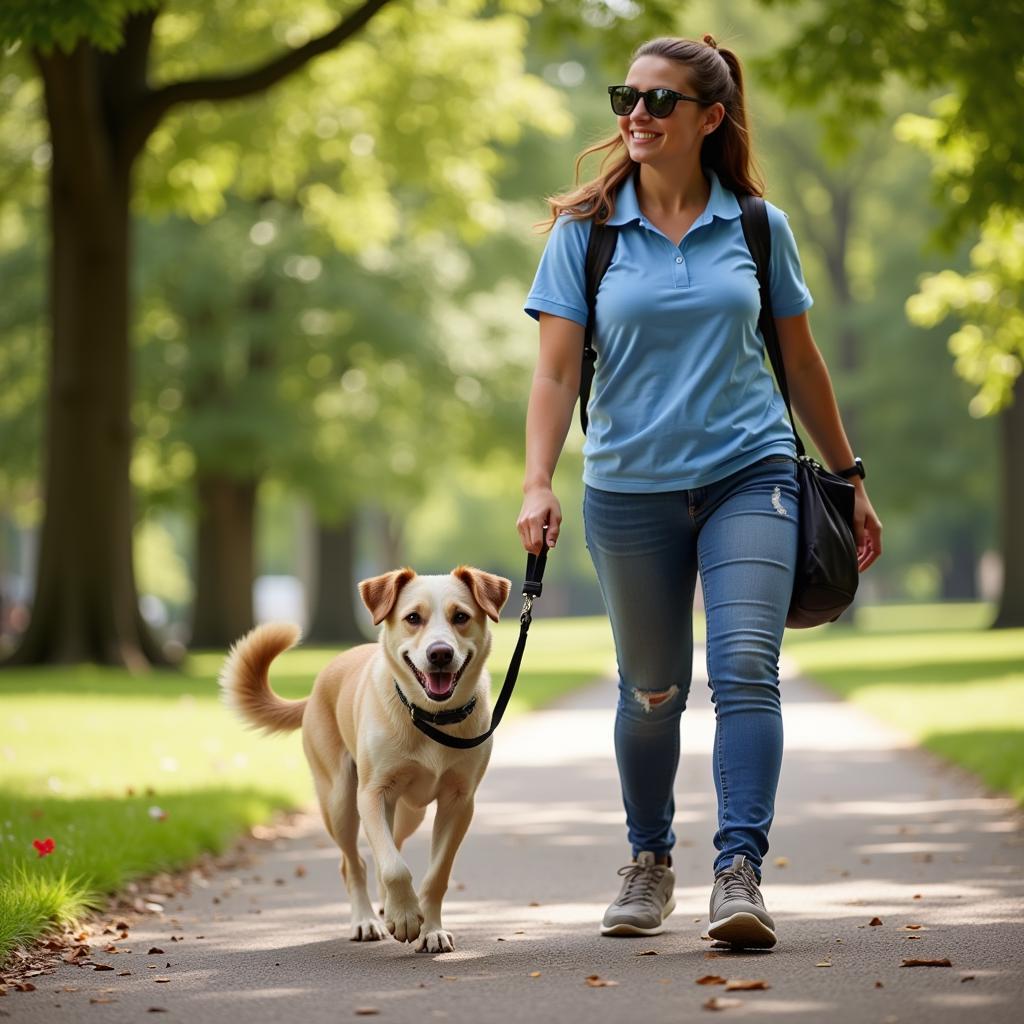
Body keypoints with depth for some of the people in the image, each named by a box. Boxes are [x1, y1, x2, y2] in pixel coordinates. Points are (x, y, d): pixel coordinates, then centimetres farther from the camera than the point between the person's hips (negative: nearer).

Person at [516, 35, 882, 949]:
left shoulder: (758, 228, 4)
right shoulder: (584, 231, 0)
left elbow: (800, 361, 14)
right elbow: (557, 370, -3)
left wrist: (850, 478, 18)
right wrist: (537, 483, -17)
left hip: (749, 475, 0)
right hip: (631, 488, 0)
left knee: (745, 668, -16)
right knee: (653, 691, 11)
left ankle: (740, 873, -18)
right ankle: (650, 861, 30)